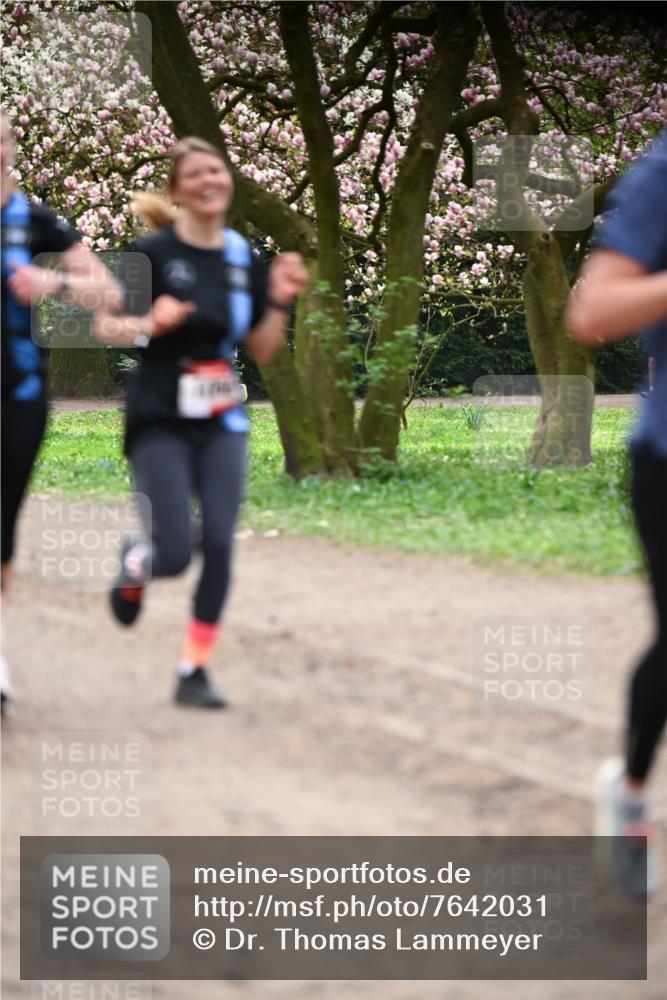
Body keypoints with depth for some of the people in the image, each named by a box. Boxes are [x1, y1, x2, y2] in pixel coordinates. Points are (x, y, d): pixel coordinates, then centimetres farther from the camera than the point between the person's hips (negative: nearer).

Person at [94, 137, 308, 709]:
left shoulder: (245, 259, 7)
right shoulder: (154, 253, -8)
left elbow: (262, 351, 11)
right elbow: (105, 326, -5)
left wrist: (280, 302, -5)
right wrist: (150, 325, -23)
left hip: (222, 423, 4)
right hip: (160, 420, -4)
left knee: (219, 543, -8)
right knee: (175, 554, -12)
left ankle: (196, 669, 4)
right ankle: (135, 564, 26)